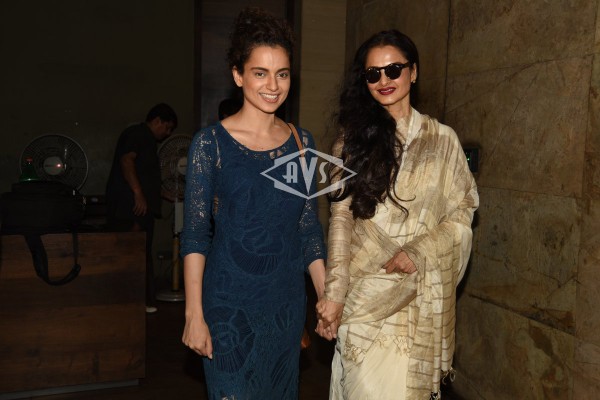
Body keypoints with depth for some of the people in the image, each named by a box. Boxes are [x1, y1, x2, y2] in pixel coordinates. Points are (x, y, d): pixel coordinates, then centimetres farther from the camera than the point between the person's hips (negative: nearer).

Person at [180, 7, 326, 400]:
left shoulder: (302, 143, 3)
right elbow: (195, 234, -9)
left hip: (287, 303, 4)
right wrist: (194, 315, -12)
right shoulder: (211, 143, -9)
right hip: (229, 305, -4)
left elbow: (309, 229, 6)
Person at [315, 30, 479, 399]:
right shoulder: (355, 137, 6)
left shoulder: (442, 139, 5)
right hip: (363, 292, 0)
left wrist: (419, 252, -14)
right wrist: (334, 292, -10)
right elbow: (341, 216, -2)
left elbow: (462, 214, 4)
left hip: (420, 294, 0)